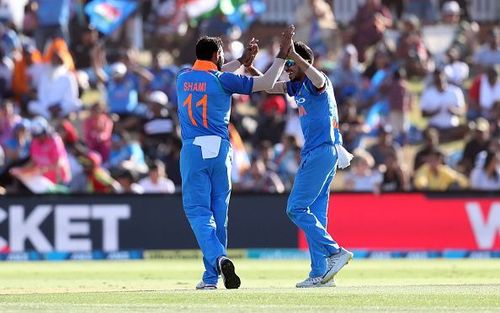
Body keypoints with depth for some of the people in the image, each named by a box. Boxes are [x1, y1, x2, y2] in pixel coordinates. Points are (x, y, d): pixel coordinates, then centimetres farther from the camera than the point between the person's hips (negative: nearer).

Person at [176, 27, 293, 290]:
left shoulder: (183, 78, 10)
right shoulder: (222, 80, -2)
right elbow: (266, 83, -3)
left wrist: (242, 61, 35)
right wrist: (282, 54, 6)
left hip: (192, 151, 1)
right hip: (219, 150, -1)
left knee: (198, 211, -1)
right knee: (219, 213, 8)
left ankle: (218, 259, -26)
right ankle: (211, 276, 9)